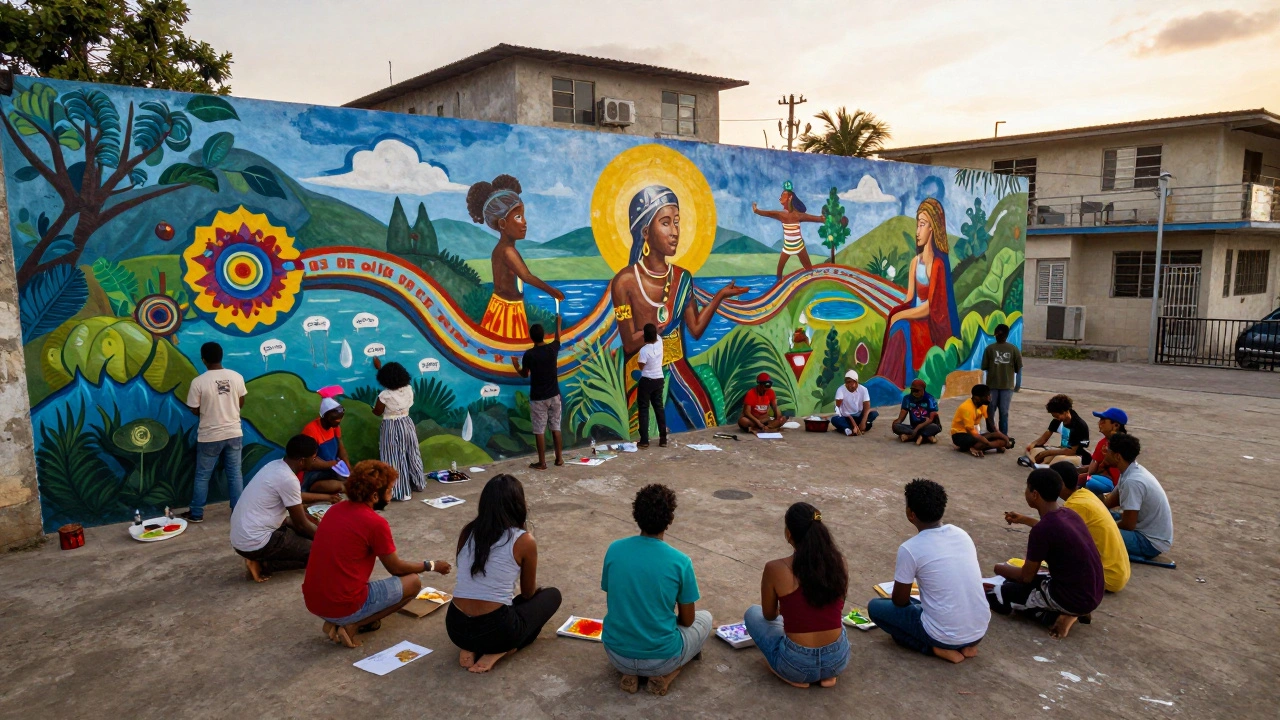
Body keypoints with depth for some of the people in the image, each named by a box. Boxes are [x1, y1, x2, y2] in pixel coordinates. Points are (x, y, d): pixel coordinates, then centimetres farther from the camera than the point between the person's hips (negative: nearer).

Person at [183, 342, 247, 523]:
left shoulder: (198, 382, -14)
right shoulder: (236, 377, -5)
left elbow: (195, 410, -5)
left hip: (209, 436, -3)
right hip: (234, 433, 3)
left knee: (202, 475, 12)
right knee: (235, 474, 11)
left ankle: (196, 514, 22)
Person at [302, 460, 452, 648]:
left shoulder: (335, 509, 5)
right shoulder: (375, 523, -16)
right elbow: (396, 568, -2)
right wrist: (431, 566, 15)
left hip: (312, 603, 7)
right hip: (344, 607, -7)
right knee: (413, 582, 7)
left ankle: (335, 623, 11)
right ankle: (352, 626, -1)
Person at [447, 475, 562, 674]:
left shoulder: (467, 532, 5)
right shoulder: (524, 540, -8)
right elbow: (528, 593, 8)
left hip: (456, 628, 6)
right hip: (495, 629, -5)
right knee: (552, 595, 19)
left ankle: (470, 648, 11)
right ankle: (499, 650, 4)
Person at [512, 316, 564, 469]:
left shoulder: (529, 354, -13)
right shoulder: (552, 348, -4)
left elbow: (524, 374, 1)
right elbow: (558, 338, 21)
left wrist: (516, 365, 21)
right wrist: (558, 323, 37)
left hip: (538, 398, -4)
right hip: (554, 395, 4)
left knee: (539, 430, 2)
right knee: (556, 427, 12)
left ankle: (542, 462, 6)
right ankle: (559, 458, 18)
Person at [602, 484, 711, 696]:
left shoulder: (614, 549, -8)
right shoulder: (680, 561, -16)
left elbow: (612, 599, 7)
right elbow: (687, 620, -3)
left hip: (616, 654, 3)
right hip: (660, 658, -3)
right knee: (705, 618, 25)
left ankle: (630, 672, 10)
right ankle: (665, 675, 5)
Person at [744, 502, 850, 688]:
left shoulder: (775, 569, -14)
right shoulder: (839, 563, -3)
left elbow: (769, 615, 5)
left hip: (797, 665, -4)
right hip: (838, 660, 4)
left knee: (753, 613, 23)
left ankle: (796, 676, 8)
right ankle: (827, 674, 16)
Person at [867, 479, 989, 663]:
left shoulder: (910, 549, -16)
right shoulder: (962, 534, 2)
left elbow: (900, 601, -5)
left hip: (946, 636, -6)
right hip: (980, 631, 6)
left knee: (875, 607, 10)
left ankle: (938, 647, 0)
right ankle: (965, 646, 13)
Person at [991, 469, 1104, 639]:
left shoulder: (1042, 529, -23)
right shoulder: (1068, 513, 1)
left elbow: (1026, 576, -10)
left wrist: (1002, 569, 9)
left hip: (1072, 598, -9)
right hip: (1090, 595, 9)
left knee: (995, 595, -3)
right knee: (1015, 583, 25)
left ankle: (1058, 615, -5)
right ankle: (1069, 612, 9)